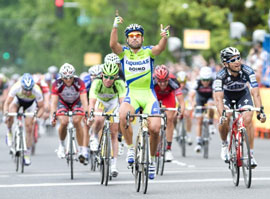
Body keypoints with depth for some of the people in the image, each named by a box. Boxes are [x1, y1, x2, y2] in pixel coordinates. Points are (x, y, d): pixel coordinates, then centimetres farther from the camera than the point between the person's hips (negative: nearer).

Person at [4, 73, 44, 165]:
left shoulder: (37, 91, -39)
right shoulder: (16, 88, -40)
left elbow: (41, 107, -27)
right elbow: (7, 103, -33)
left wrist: (37, 116, -45)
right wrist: (6, 113, -50)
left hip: (31, 103, 0)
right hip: (18, 100, 0)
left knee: (29, 128, -7)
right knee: (10, 115, -31)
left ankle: (27, 154, 6)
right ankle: (9, 133, -1)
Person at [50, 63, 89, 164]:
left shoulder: (79, 83, -31)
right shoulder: (57, 84, -29)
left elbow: (84, 100, -37)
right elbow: (53, 102, -34)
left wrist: (86, 113, -52)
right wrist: (53, 116, -49)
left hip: (77, 103, -1)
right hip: (63, 103, 1)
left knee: (77, 121, -26)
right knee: (63, 122, -24)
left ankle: (82, 149, -17)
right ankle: (61, 145, 3)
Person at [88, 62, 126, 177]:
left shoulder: (119, 84, -34)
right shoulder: (97, 83, -36)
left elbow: (122, 100, -42)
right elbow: (92, 101, -45)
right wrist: (91, 112, -63)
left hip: (113, 102, 1)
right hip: (100, 101, -1)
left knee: (114, 134, -3)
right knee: (99, 121, -33)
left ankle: (113, 164, 3)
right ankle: (94, 136, 0)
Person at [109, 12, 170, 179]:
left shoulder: (148, 51, 4)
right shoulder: (124, 52, 6)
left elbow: (160, 48, -18)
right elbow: (113, 45, -15)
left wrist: (165, 37, -39)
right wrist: (115, 27, -30)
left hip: (149, 95, 0)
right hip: (132, 94, 0)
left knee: (155, 128, -14)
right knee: (123, 116, -32)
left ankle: (152, 159, 13)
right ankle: (131, 148, -11)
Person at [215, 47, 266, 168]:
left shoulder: (248, 72, -31)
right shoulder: (221, 76, -33)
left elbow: (255, 93, -33)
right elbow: (219, 98, -39)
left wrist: (260, 111, -46)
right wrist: (222, 114, -54)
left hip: (243, 95, 1)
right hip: (227, 95, 0)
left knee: (247, 119, -21)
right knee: (224, 120, -24)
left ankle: (251, 154, -13)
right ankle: (224, 144, 5)